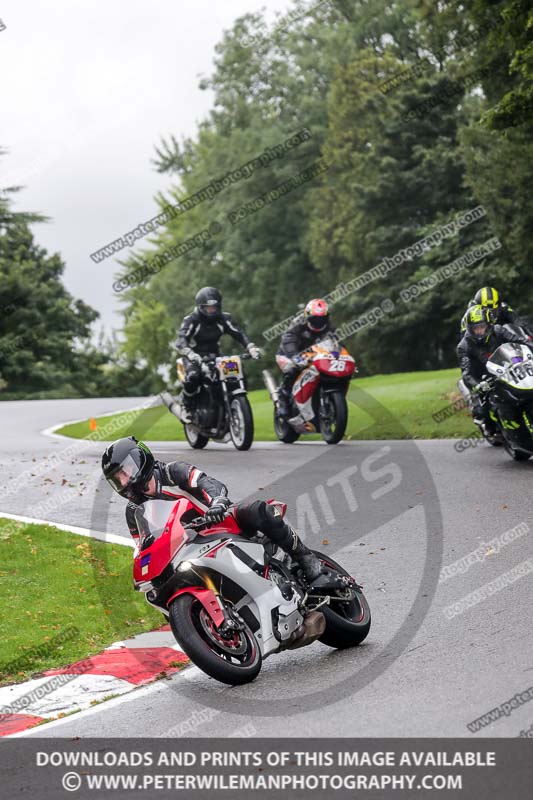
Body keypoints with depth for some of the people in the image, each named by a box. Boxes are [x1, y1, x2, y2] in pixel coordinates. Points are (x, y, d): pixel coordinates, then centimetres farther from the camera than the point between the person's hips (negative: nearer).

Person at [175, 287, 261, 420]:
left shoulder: (223, 318, -1)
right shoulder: (191, 320, -14)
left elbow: (239, 333, -10)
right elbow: (181, 340, -28)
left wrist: (251, 347, -30)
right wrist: (190, 354, -50)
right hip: (195, 357, -4)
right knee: (193, 377, -37)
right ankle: (186, 407, -12)